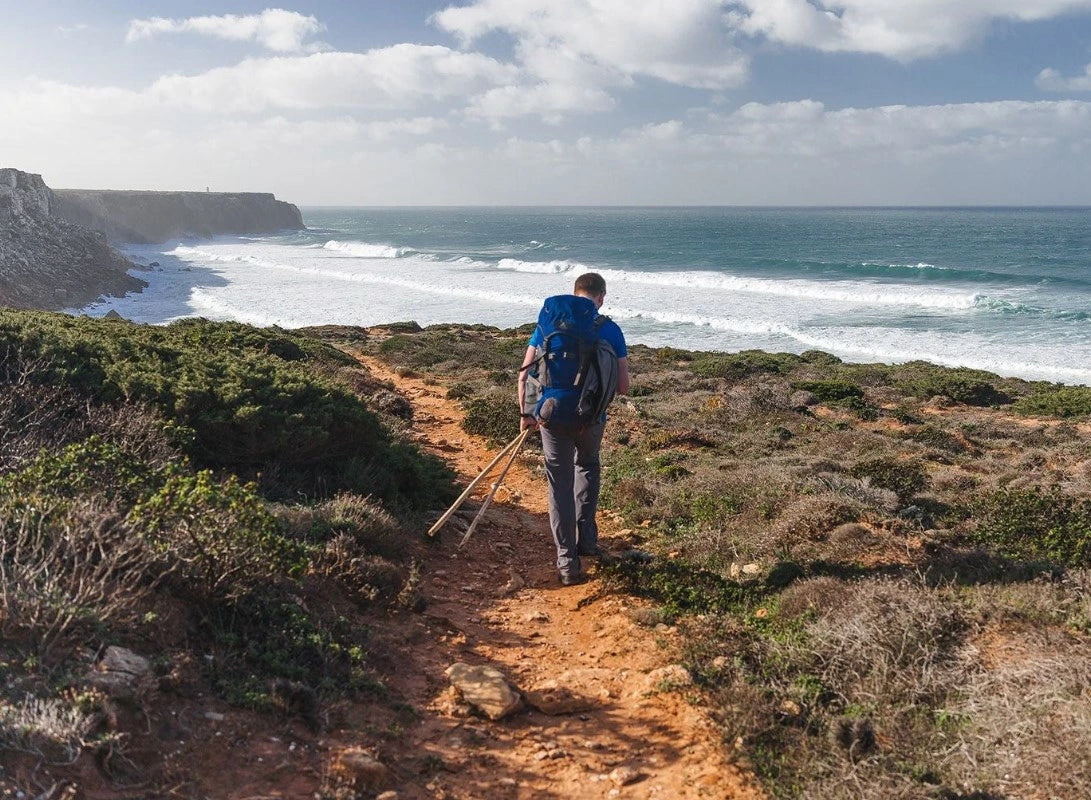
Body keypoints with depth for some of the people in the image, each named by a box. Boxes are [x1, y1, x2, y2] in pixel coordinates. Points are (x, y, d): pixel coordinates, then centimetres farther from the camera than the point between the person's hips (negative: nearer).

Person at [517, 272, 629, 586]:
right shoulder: (610, 330, -3)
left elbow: (524, 375, -3)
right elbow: (623, 387, -3)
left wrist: (526, 414, 8)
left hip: (552, 416, 0)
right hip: (591, 418, 0)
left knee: (560, 483, 11)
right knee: (587, 467, 28)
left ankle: (567, 561, 12)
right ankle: (586, 540, 28)